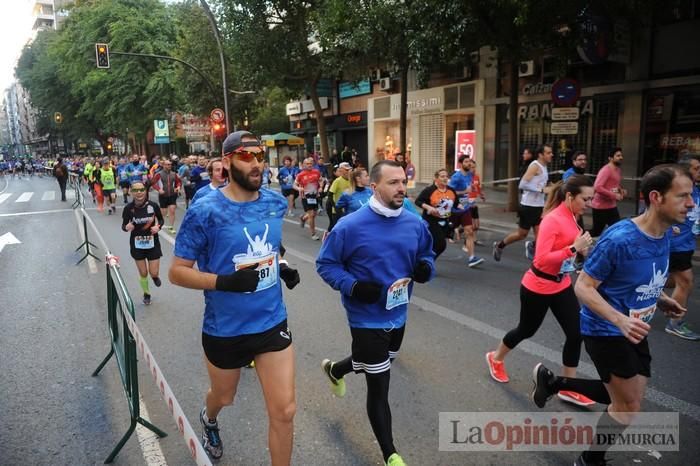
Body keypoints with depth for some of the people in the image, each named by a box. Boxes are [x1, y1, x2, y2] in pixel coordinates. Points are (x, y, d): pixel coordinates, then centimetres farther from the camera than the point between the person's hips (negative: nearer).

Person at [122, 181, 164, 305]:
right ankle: (146, 294, 37)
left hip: (152, 243, 0)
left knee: (154, 273, 0)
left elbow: (161, 219, 3)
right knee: (143, 273, 11)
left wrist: (158, 226, -18)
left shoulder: (153, 205, -15)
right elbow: (123, 226, -3)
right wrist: (127, 227, -26)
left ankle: (155, 276, 39)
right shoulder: (128, 208, -15)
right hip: (137, 244, 0)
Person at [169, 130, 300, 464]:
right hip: (225, 329, -2)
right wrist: (225, 281, -27)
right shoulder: (204, 212, -17)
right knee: (223, 398, 25)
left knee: (284, 411, 2)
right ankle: (209, 419, 63)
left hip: (272, 323, 3)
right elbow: (177, 272, -12)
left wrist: (284, 269, -4)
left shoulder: (276, 203, -3)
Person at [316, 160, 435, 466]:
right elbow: (325, 264, -11)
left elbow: (426, 255, 11)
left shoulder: (415, 224, -5)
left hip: (398, 315, 7)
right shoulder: (350, 226, -20)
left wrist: (425, 268, -13)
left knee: (374, 365, 30)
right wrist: (353, 287, -26)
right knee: (379, 387, 4)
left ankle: (334, 370, 62)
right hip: (367, 320, -6)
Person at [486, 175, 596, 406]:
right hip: (538, 288, -7)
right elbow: (541, 259, -29)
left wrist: (582, 247, -6)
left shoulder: (572, 217, 1)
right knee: (527, 330, 13)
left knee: (576, 333, 3)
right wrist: (573, 248, -33)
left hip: (561, 286, 7)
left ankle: (568, 388, 18)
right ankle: (496, 358, 42)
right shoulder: (552, 220, -25)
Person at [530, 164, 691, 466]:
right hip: (605, 330, -8)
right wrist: (620, 320, -35)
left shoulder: (665, 234, -1)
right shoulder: (619, 239, -27)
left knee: (626, 399, 19)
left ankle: (550, 381, 32)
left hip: (633, 330, 8)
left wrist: (659, 300, 1)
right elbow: (583, 287, -23)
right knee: (628, 407, 2)